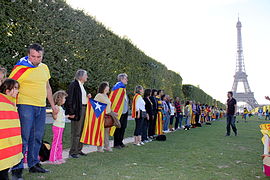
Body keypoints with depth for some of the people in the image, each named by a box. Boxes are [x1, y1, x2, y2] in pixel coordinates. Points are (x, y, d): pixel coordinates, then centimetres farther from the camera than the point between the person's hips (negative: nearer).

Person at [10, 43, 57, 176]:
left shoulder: (45, 68, 13)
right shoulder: (20, 68, -7)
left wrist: (53, 105, 22)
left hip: (41, 107, 6)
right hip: (26, 105, -6)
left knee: (37, 138, 12)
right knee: (24, 137, -5)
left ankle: (33, 164, 24)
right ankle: (17, 167, 6)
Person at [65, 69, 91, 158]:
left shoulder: (81, 85, 17)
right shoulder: (73, 84, -11)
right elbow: (69, 99, -16)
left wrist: (87, 97, 6)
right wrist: (71, 112, -19)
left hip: (83, 109, 9)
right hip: (77, 111, -9)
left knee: (81, 131, 14)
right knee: (76, 132, -4)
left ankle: (79, 150, 24)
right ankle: (73, 152, 4)